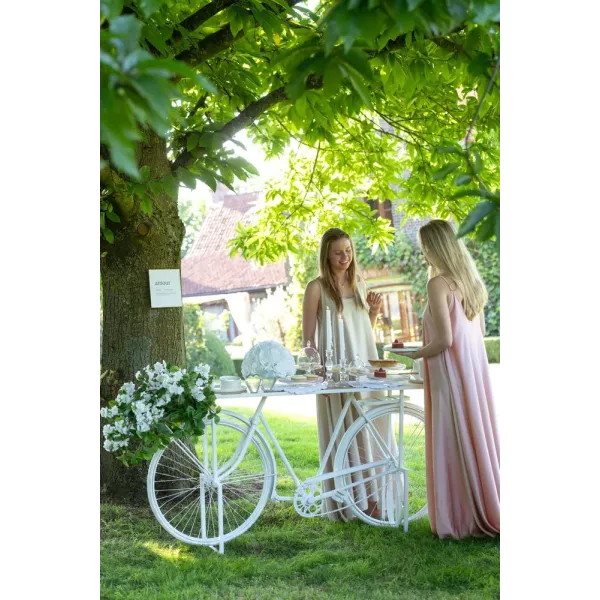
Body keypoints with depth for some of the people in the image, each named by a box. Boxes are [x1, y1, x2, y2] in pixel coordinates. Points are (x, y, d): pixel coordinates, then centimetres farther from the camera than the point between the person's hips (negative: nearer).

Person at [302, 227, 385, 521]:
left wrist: (374, 311, 1)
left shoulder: (359, 283, 12)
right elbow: (308, 336, -6)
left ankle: (372, 494, 18)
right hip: (335, 369, -5)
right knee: (344, 433, -2)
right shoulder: (317, 287, -5)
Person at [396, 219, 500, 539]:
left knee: (453, 446, 2)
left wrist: (413, 355, -4)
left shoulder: (438, 284, -16)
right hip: (475, 371, 8)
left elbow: (444, 340, -21)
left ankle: (461, 519, 10)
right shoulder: (471, 280, 9)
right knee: (477, 439, 14)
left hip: (450, 376, -8)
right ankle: (485, 512, 24)